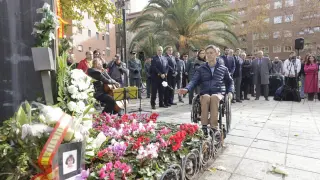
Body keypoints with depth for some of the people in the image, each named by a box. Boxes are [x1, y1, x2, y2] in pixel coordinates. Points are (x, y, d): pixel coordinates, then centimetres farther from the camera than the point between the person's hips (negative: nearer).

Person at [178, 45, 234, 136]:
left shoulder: (223, 68, 13)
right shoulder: (201, 69, 10)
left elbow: (230, 82, 23)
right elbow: (194, 80, -3)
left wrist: (230, 92, 4)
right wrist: (186, 89, -23)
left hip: (218, 93, 0)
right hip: (204, 94, 0)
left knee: (214, 97, -37)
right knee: (206, 97, -37)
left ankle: (213, 127, -38)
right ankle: (204, 126, -35)